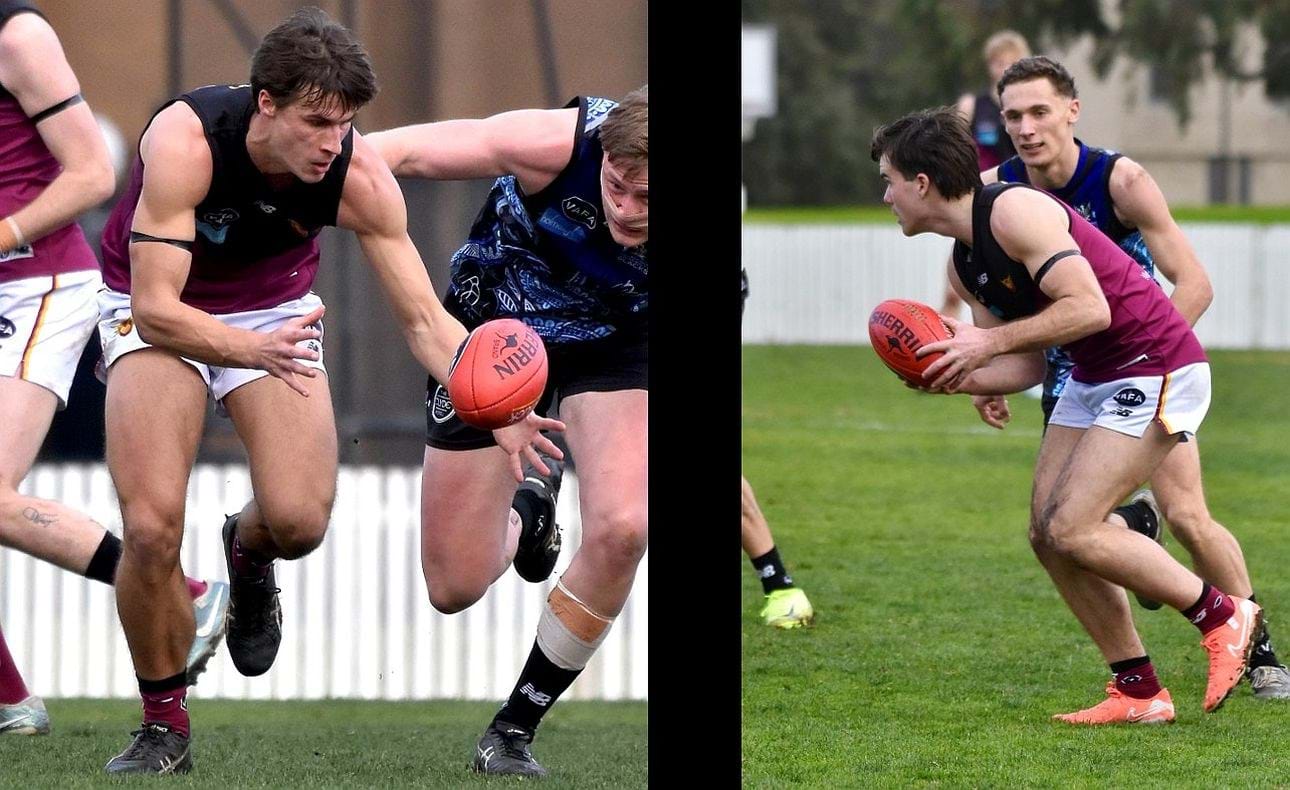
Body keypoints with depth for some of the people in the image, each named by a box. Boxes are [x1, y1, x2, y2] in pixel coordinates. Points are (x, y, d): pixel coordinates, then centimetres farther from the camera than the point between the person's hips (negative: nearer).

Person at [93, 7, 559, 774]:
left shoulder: (359, 177, -25)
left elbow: (424, 318, -21)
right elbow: (156, 308, -35)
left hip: (276, 306, 2)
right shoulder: (186, 142, -34)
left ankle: (249, 552, 24)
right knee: (153, 525, -20)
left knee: (300, 521, -17)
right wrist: (254, 350, -53)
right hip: (157, 312, -2)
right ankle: (165, 726, 3)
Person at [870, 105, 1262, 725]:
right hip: (1092, 379, 10)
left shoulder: (1014, 211, -19)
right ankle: (1137, 691, 8)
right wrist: (952, 376, -5)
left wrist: (991, 341, -22)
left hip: (1158, 371, -10)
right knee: (1047, 533, 2)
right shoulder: (965, 264, 11)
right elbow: (1029, 366, 12)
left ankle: (1222, 616, -1)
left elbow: (1088, 308, -27)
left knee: (1071, 530, -15)